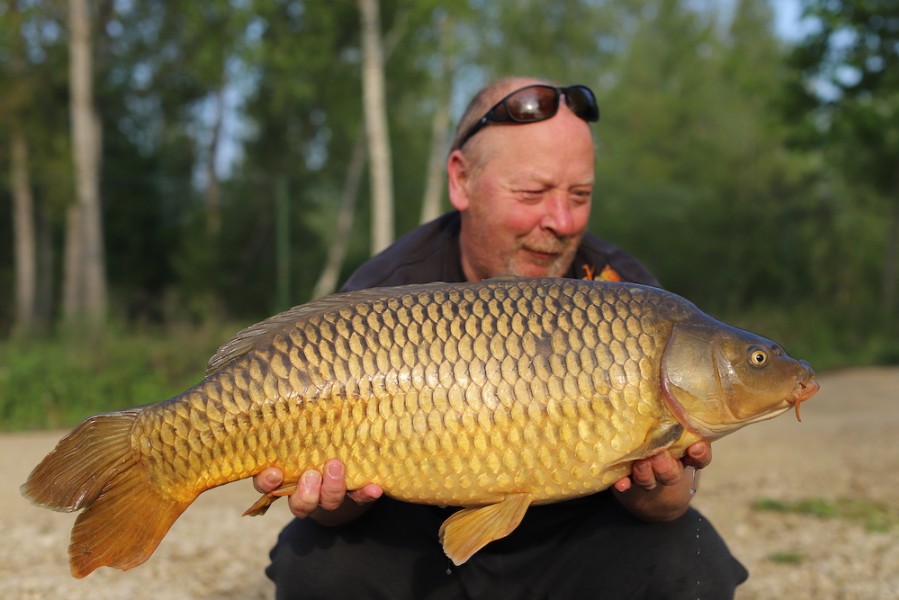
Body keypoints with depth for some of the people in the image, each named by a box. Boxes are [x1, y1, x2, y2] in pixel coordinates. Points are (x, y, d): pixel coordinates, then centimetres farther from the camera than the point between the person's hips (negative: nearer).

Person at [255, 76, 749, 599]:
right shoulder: (384, 298, -15)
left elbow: (673, 495, -14)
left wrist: (652, 491, -38)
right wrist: (336, 499, -37)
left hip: (572, 548, 1)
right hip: (424, 544, 0)